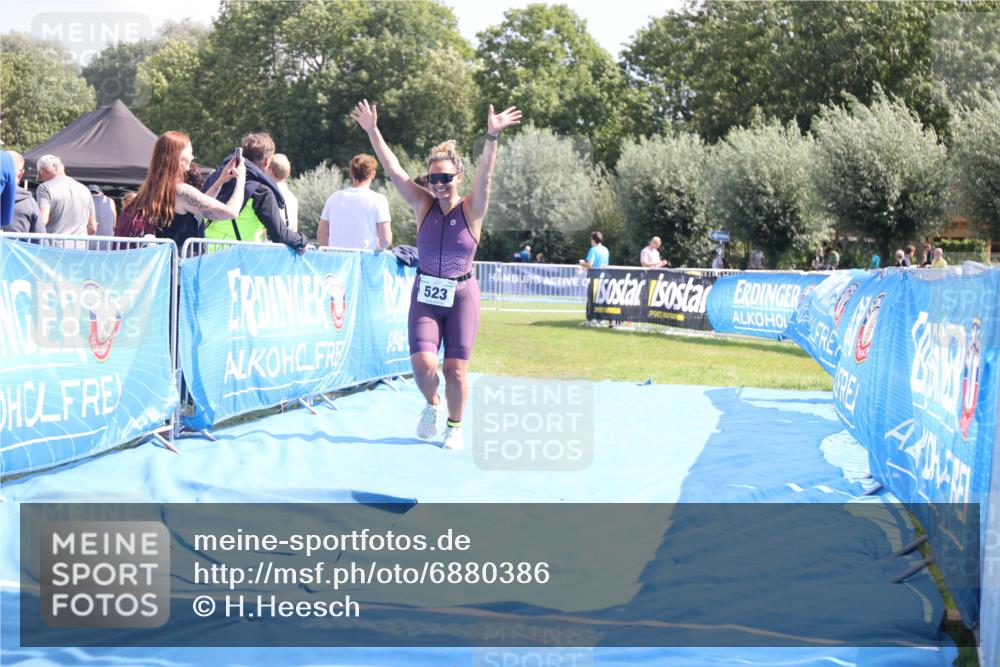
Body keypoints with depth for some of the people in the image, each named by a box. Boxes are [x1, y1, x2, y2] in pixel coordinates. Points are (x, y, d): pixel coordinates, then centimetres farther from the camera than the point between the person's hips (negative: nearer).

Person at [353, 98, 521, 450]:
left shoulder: (471, 210, -5)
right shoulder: (423, 205, 1)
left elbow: (485, 174, -21)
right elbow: (393, 169, -5)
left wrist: (492, 137, -36)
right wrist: (372, 131, -13)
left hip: (461, 296, -1)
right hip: (425, 295, 1)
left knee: (456, 370, -1)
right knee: (423, 364, -14)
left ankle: (455, 426, 22)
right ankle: (432, 405, 18)